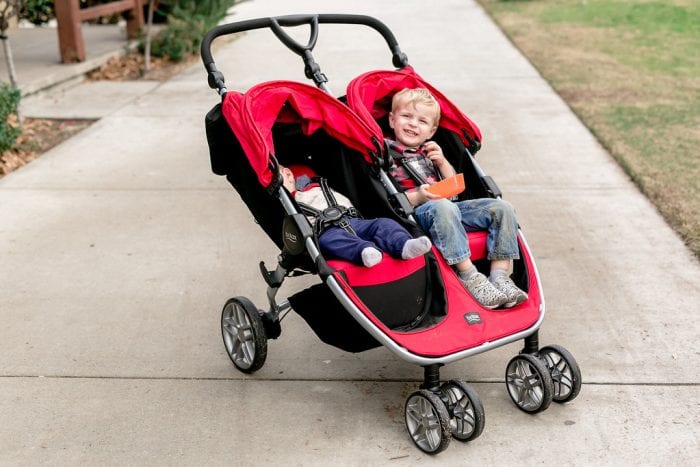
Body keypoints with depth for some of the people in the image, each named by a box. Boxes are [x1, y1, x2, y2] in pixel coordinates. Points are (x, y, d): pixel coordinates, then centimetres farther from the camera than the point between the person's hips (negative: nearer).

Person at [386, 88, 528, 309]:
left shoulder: (429, 151, 27)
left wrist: (442, 162, 7)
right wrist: (418, 196, -22)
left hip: (450, 206, 7)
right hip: (417, 213, -7)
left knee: (501, 208, -9)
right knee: (443, 207, -41)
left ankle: (500, 275, -19)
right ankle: (469, 276, -37)